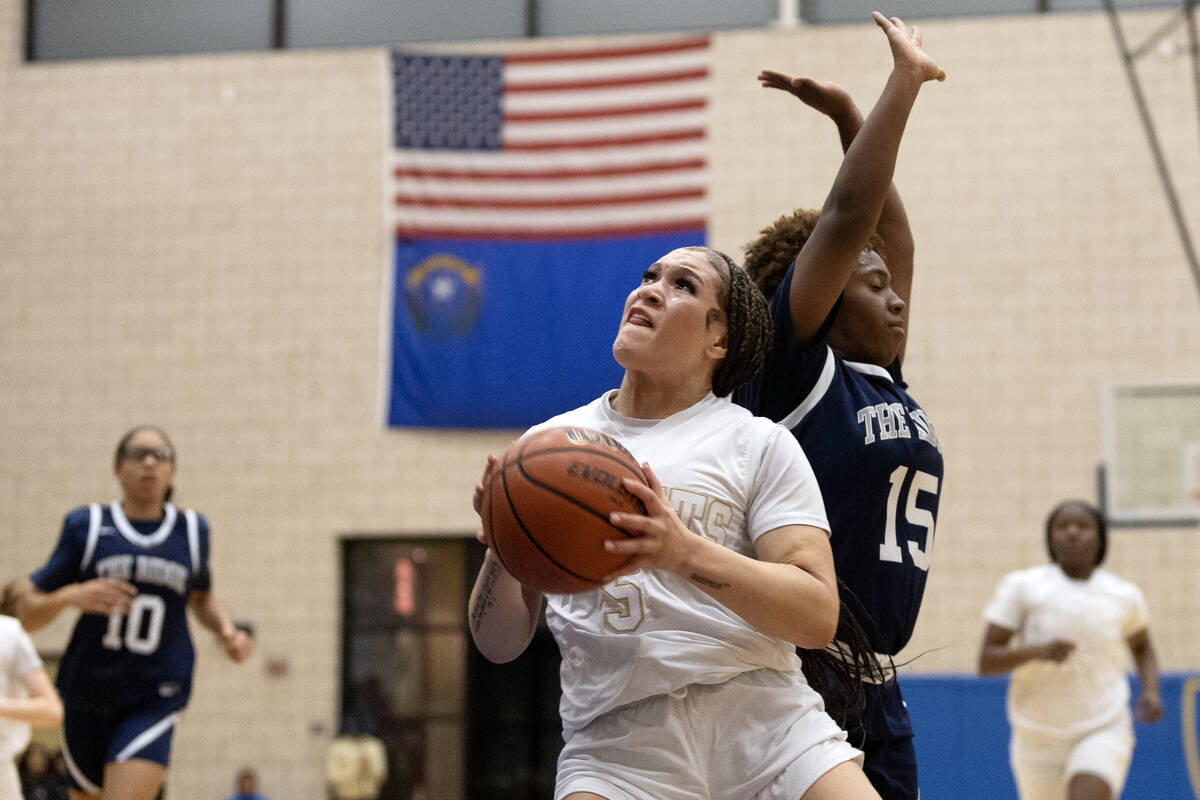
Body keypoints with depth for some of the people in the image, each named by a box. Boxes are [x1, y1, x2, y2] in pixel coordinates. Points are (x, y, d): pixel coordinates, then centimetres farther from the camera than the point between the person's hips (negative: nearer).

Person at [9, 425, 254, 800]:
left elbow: (201, 598, 26)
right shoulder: (87, 526, 0)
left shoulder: (191, 529, 6)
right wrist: (71, 596, -19)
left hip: (154, 701, -1)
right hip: (88, 695, 1)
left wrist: (226, 630, 5)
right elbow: (26, 612, 1)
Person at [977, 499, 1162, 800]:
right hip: (1038, 738, 1)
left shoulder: (1124, 596, 1)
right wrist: (1035, 651, -28)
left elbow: (1142, 648, 22)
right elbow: (986, 662, -9)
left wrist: (1151, 692, 2)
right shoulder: (1021, 587, -5)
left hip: (1103, 733, -1)